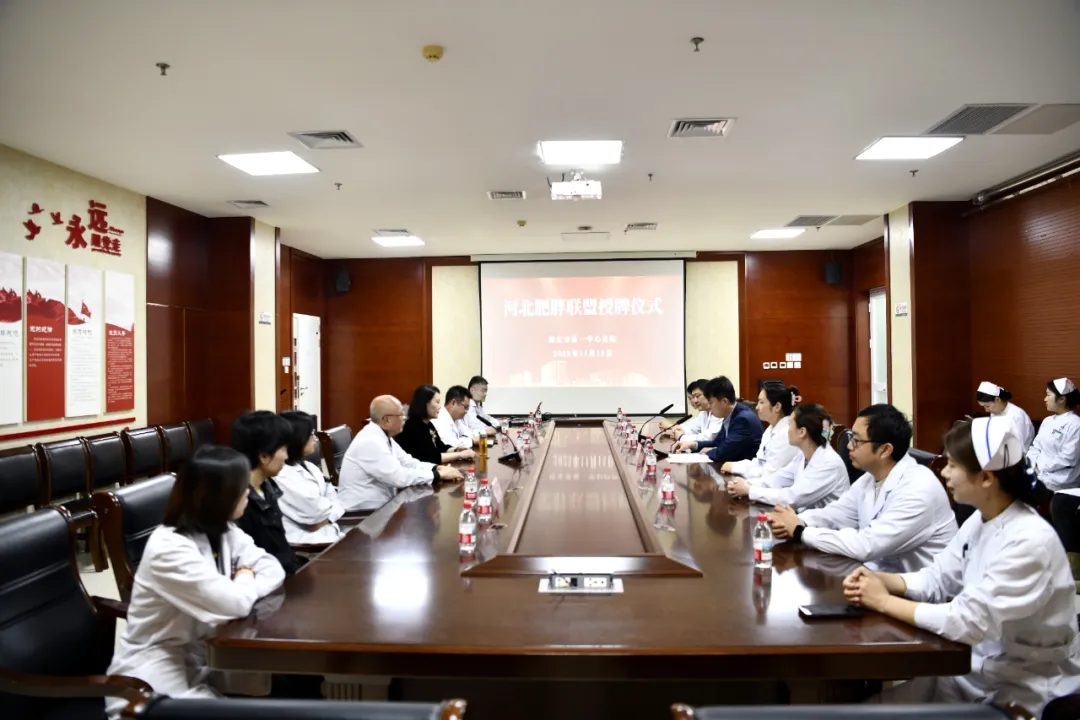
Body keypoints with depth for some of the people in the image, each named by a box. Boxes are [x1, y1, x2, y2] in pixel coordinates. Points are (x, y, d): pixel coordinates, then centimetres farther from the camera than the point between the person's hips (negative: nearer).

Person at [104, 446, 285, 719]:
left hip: (199, 659, 7)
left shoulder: (224, 532, 1)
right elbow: (235, 604, -28)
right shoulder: (168, 547, -25)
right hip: (155, 675, -7)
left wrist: (241, 589, -18)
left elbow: (273, 569, 0)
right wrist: (245, 579, -8)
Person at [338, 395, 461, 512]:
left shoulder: (383, 436, 6)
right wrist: (439, 474, -19)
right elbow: (399, 477, -26)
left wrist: (437, 468, -8)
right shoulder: (370, 441, -23)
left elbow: (408, 463, 9)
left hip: (379, 506, 8)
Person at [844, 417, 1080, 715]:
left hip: (1028, 690, -7)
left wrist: (885, 601, -21)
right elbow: (936, 578, 5)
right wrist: (880, 580, -13)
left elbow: (967, 621, -31)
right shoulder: (979, 521, -1)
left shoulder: (1030, 542, -27)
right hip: (980, 668, 7)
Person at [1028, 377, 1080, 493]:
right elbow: (1036, 447, 13)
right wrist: (1033, 465, -5)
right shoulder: (1047, 421, 15)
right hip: (1038, 471, 7)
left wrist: (1040, 466, -14)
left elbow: (1067, 458, -17)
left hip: (1059, 479, -7)